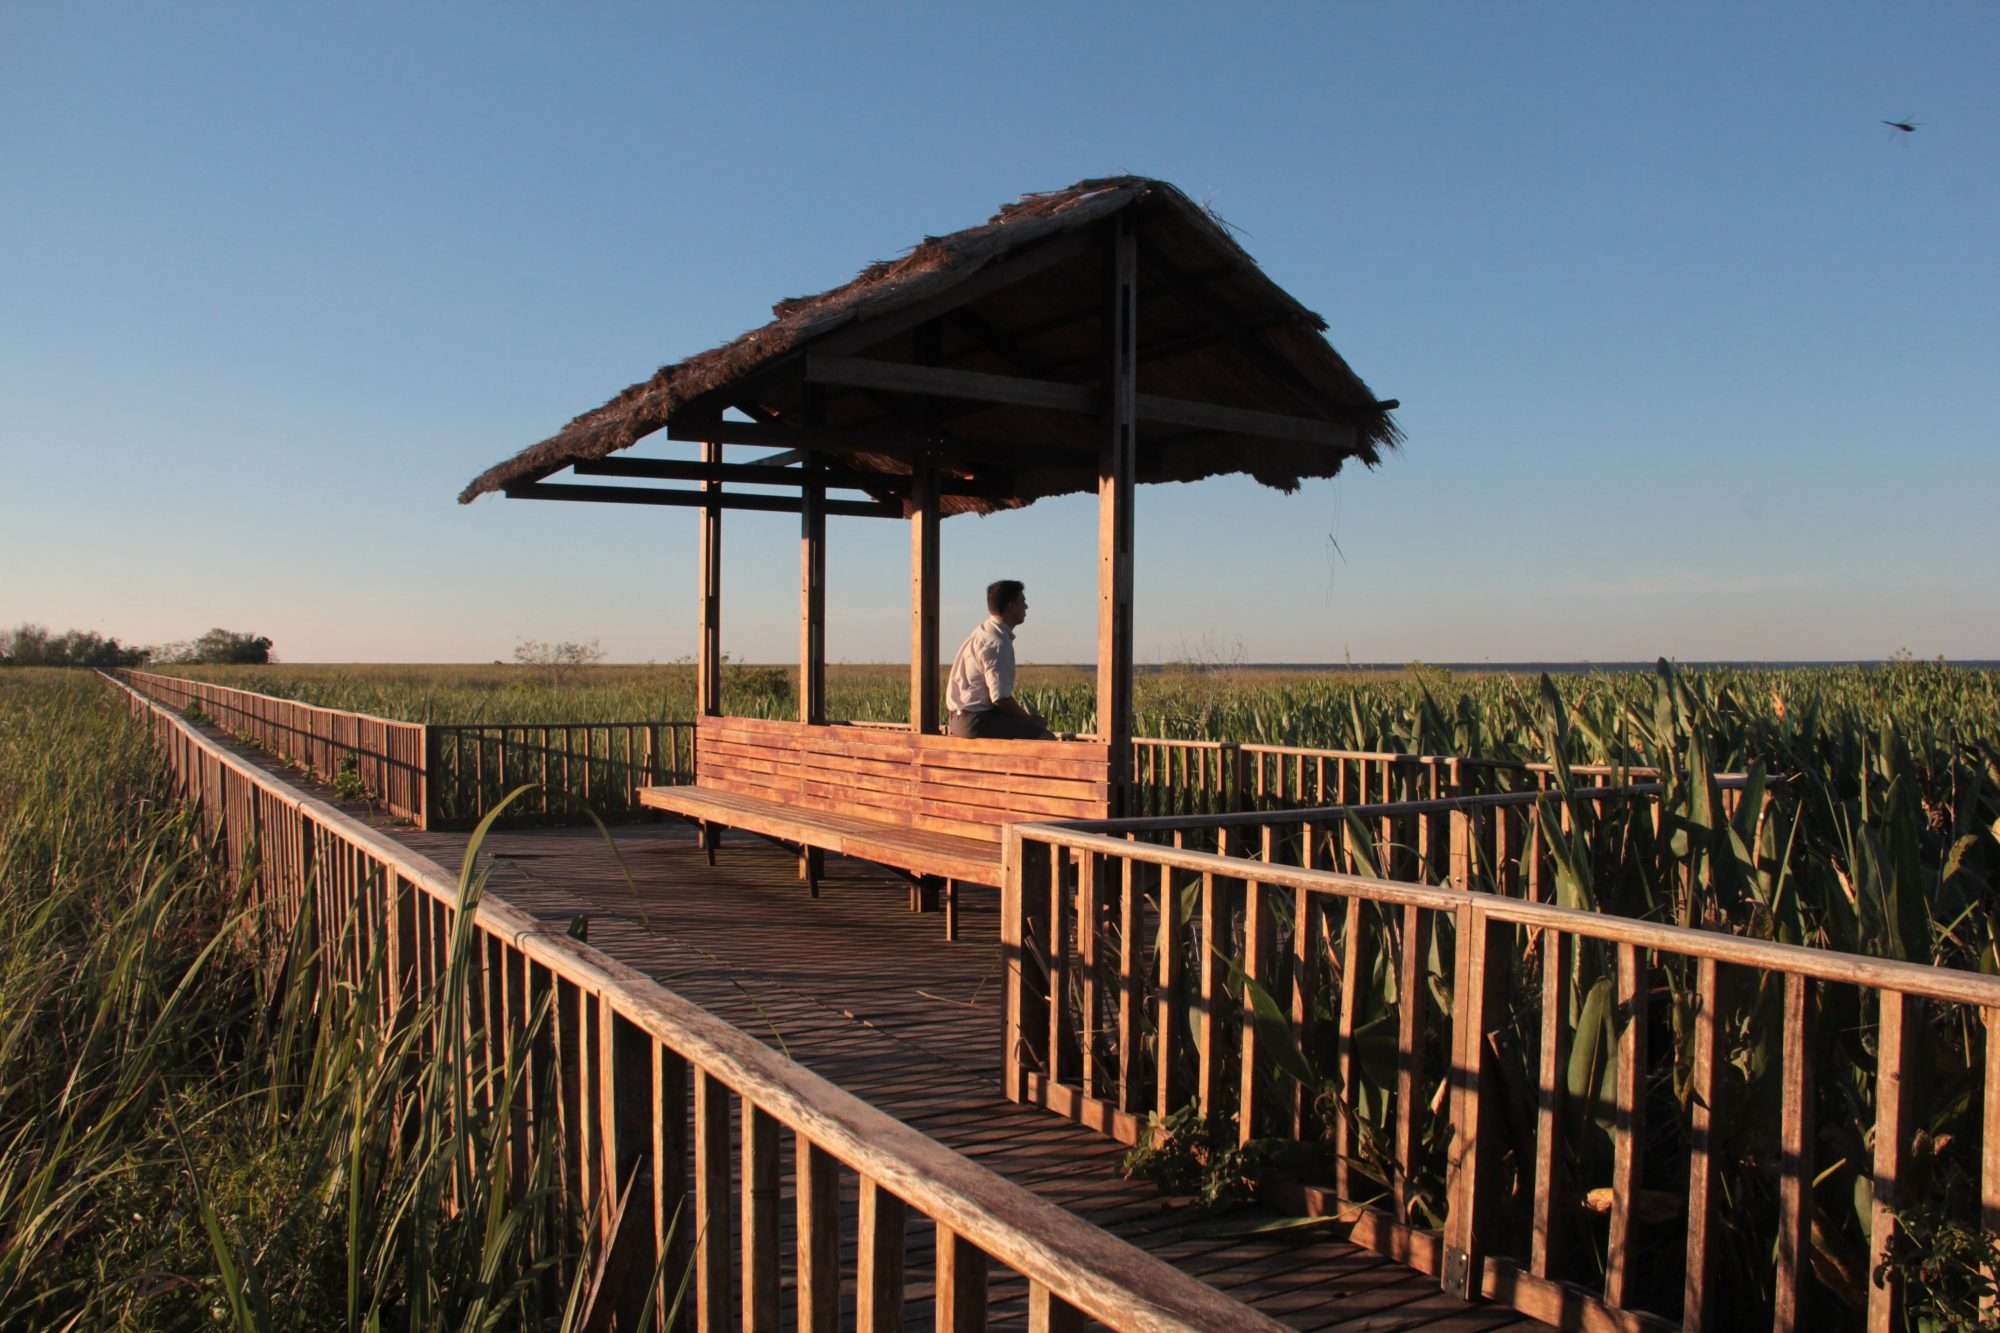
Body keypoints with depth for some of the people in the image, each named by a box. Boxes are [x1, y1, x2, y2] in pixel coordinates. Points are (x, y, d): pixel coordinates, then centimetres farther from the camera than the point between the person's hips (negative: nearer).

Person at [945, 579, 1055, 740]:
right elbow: (1001, 698, -23)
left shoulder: (983, 632, 12)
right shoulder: (998, 643, -18)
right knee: (1046, 737, -12)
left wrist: (1024, 716, 13)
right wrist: (1029, 718, -8)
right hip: (978, 721, -10)